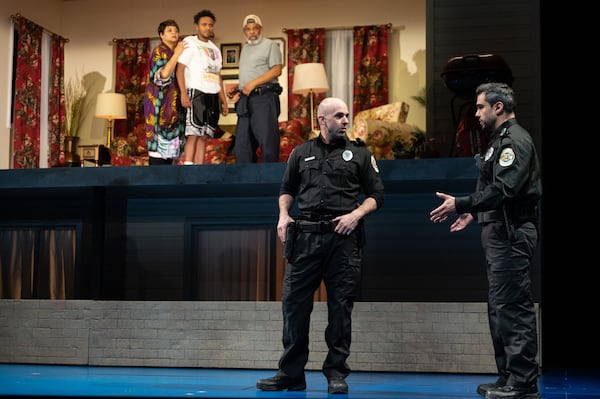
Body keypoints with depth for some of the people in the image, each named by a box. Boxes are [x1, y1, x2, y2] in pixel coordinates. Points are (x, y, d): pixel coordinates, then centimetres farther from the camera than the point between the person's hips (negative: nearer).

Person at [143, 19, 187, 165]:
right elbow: (164, 74, -20)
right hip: (160, 101, -8)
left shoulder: (176, 53, 18)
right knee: (160, 136, -11)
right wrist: (177, 54, -15)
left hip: (173, 102, 8)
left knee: (171, 139, 5)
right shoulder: (159, 51, -5)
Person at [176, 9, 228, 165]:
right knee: (193, 134, -13)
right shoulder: (190, 42, 1)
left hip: (213, 96, 7)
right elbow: (180, 69, -7)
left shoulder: (215, 49, 22)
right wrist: (183, 93, -19)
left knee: (204, 136, 3)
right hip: (196, 92, -7)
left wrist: (224, 101, 16)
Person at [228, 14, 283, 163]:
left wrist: (253, 84, -14)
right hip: (245, 100, 8)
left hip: (264, 96, -7)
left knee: (267, 140, -11)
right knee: (242, 144, 5)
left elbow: (276, 70, -9)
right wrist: (239, 93, 10)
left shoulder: (270, 45, 2)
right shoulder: (244, 49, 24)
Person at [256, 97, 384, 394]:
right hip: (306, 236, 1)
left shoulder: (359, 154, 9)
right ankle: (290, 374, 8)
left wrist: (356, 214, -8)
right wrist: (283, 215, 5)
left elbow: (376, 195, 8)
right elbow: (286, 189, 22)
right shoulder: (301, 153, 14)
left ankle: (336, 373, 10)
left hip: (343, 239, -1)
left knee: (340, 306, 1)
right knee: (294, 303, 0)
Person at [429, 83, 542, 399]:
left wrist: (460, 204, -22)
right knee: (500, 307, 13)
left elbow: (504, 189, -24)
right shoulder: (502, 139, 19)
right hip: (500, 234, 11)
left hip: (511, 236, -11)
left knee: (513, 308, -9)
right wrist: (473, 211, 21)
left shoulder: (515, 140, -14)